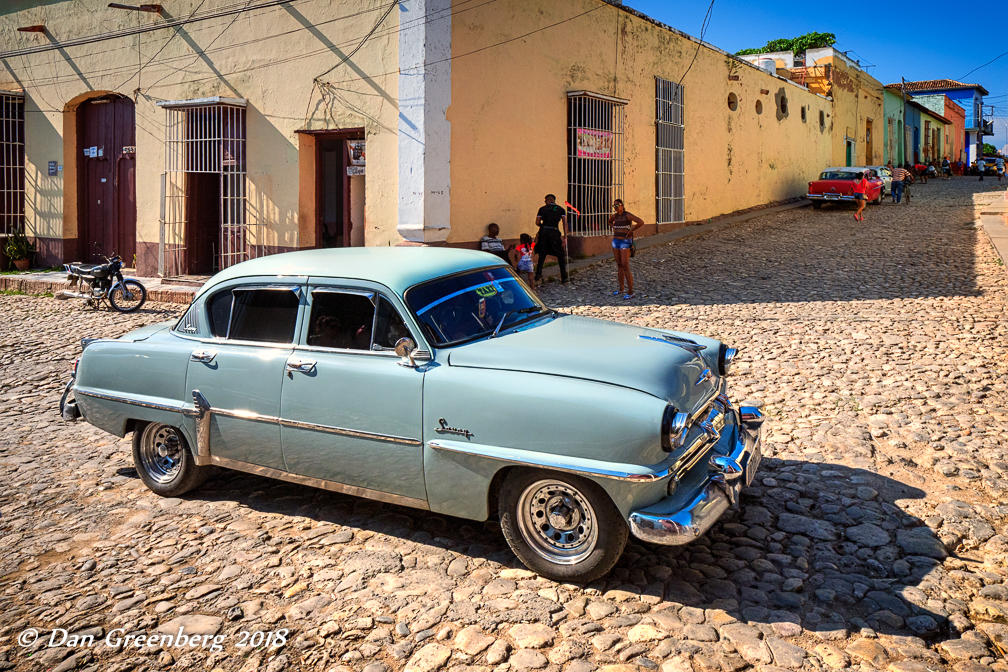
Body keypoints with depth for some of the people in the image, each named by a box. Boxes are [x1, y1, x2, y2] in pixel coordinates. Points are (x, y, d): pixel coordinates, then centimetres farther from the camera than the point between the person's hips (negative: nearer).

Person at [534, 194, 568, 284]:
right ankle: (564, 278, 0)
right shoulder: (561, 209, 10)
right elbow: (564, 223, -1)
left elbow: (537, 222, 6)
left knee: (542, 254, 15)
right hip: (554, 232, -1)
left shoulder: (542, 209, 10)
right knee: (561, 254, 5)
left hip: (543, 231, 2)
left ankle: (538, 275, 16)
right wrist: (565, 237, -3)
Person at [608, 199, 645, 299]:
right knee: (619, 265, 12)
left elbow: (641, 222, -25)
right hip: (616, 241, 7)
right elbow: (610, 222, 31)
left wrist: (631, 230, -17)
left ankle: (630, 292, -9)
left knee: (625, 266, -11)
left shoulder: (628, 215, -14)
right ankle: (621, 289, 22)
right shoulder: (614, 216, 6)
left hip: (625, 243, -7)